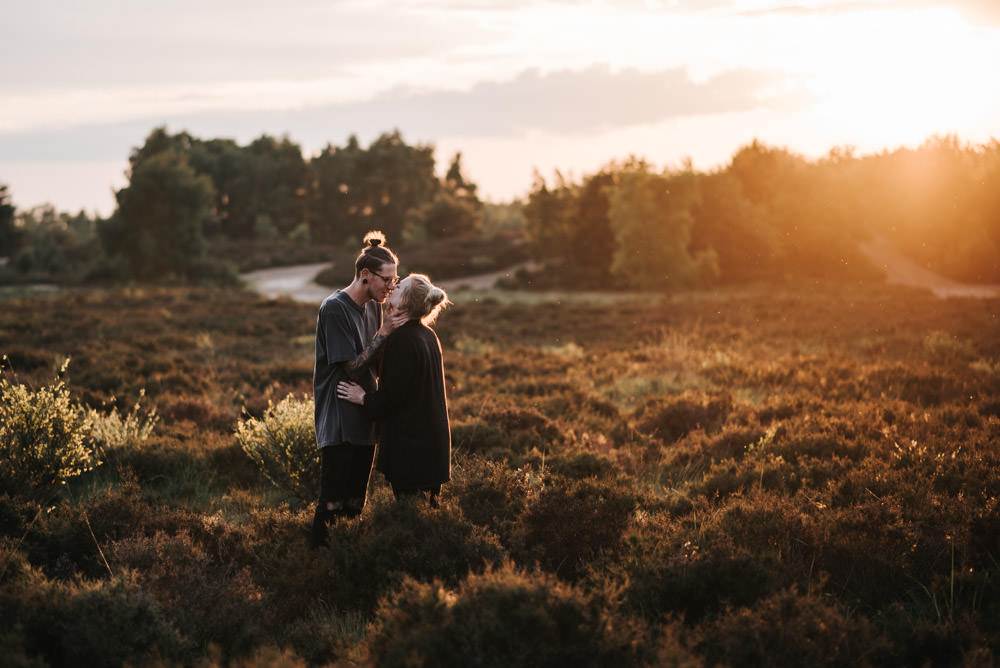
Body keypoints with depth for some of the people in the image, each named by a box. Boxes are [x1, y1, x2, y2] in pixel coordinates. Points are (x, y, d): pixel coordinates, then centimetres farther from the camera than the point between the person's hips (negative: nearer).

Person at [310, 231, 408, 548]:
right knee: (332, 501, -8)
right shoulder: (334, 308, -15)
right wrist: (382, 334, -16)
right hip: (338, 421, -8)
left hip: (364, 417, 8)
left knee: (356, 500, 14)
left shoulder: (373, 307, 10)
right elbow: (352, 367, -16)